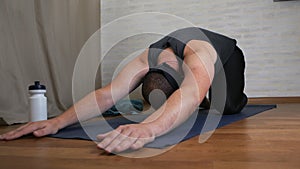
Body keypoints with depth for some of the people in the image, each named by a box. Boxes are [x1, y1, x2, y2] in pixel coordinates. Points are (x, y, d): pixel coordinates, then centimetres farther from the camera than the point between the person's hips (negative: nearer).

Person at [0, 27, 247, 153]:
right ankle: (204, 101, 38)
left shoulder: (197, 55, -51)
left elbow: (191, 95, -71)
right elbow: (107, 93, -45)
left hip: (227, 54, -3)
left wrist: (150, 127, -91)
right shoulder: (144, 62, -36)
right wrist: (58, 121, -58)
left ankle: (237, 97, 20)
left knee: (226, 107, -19)